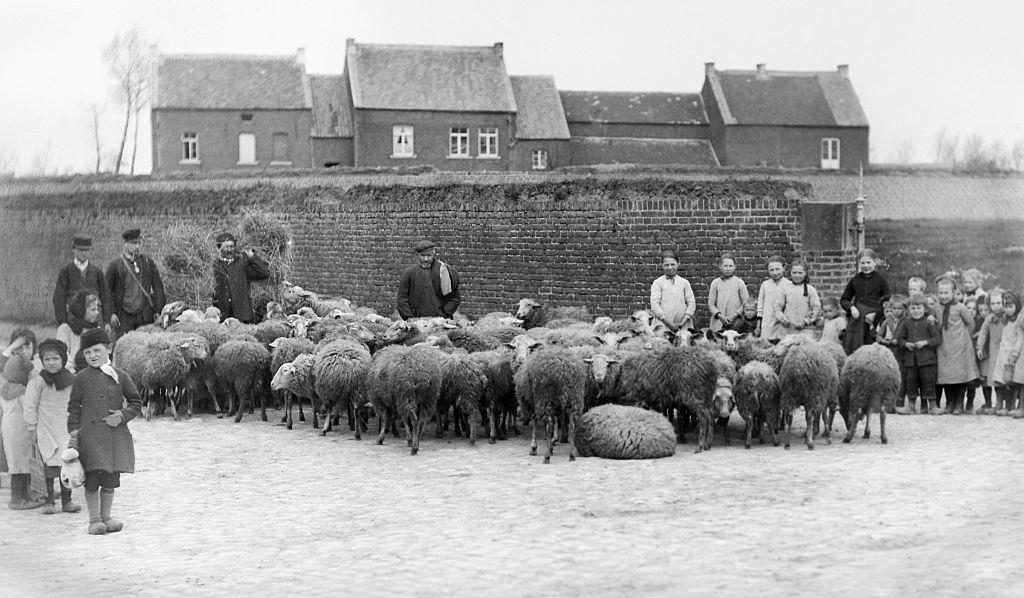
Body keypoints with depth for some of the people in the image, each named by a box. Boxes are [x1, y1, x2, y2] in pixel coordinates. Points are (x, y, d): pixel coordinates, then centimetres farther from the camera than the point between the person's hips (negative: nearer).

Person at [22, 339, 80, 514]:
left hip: (67, 430, 4)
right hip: (46, 431, -4)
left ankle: (66, 500, 13)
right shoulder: (37, 382, -6)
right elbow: (29, 406, -5)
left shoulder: (71, 381, 6)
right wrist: (32, 427, -6)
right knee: (50, 466, -5)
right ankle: (49, 501, 2)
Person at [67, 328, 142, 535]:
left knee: (111, 479, 6)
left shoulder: (120, 376, 6)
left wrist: (123, 416, -5)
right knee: (92, 479, -2)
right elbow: (74, 407, 6)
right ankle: (94, 520, 7)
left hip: (115, 433, 2)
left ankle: (106, 517, 18)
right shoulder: (81, 378, 3)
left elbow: (136, 401, 11)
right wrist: (73, 433, -2)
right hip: (90, 435, -2)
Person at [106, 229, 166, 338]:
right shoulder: (115, 265, 3)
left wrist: (158, 311, 1)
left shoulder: (148, 263, 10)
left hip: (145, 315, 2)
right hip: (124, 316, -2)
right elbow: (107, 291, 6)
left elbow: (158, 288, 10)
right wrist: (112, 313, -4)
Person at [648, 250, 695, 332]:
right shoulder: (657, 283, 6)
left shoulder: (684, 282, 12)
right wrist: (668, 323, -9)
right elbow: (654, 304, -2)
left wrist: (684, 320, -4)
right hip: (663, 325, -2)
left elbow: (691, 303, 10)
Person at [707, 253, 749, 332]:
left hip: (735, 323, -1)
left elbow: (746, 303, 3)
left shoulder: (739, 282, 5)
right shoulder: (715, 283, 7)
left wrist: (734, 316, -8)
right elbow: (711, 304, 6)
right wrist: (721, 316, -8)